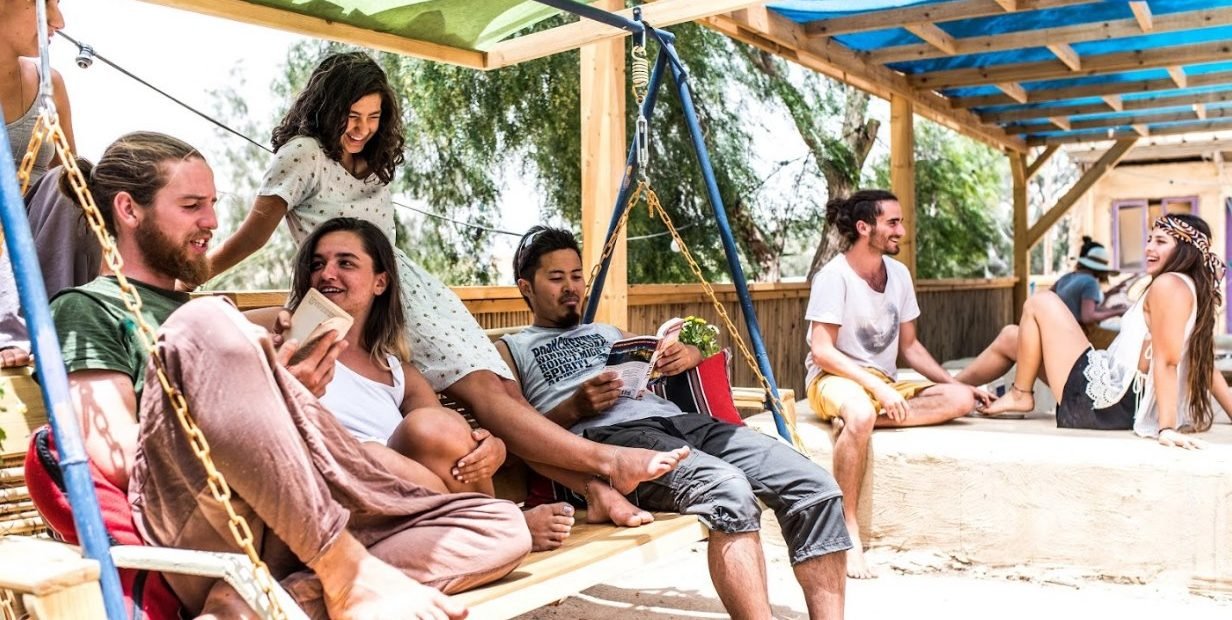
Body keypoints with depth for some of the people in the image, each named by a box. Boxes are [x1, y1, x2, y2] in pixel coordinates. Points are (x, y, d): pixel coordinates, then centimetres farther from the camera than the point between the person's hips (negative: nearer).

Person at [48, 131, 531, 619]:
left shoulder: (195, 320, 34)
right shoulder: (86, 309, 11)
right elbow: (120, 460, -5)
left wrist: (290, 398, 7)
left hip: (286, 535, 7)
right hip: (195, 535, -6)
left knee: (500, 527, -8)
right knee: (206, 324, -31)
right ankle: (347, 572, -27)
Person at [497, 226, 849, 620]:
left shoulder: (608, 332, 34)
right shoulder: (510, 350, 19)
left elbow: (693, 356, 34)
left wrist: (689, 354, 10)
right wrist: (575, 408, -11)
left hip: (676, 419, 6)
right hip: (605, 438, -6)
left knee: (815, 486, -16)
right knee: (728, 490, -36)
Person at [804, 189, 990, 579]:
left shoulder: (898, 274, 9)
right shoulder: (834, 276, -11)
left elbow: (908, 346, 16)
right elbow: (821, 351, -17)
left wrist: (955, 383, 4)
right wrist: (877, 388, -26)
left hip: (886, 385, 7)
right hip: (833, 380, -7)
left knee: (960, 399, -17)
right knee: (860, 413, -41)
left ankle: (853, 416, -25)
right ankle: (848, 529, -31)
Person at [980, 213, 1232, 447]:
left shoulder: (1168, 284, -16)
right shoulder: (1195, 291, 13)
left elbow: (1166, 362, -23)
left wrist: (1167, 428, -28)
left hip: (1110, 404, -10)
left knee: (1041, 302, 1)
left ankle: (1020, 395, 6)